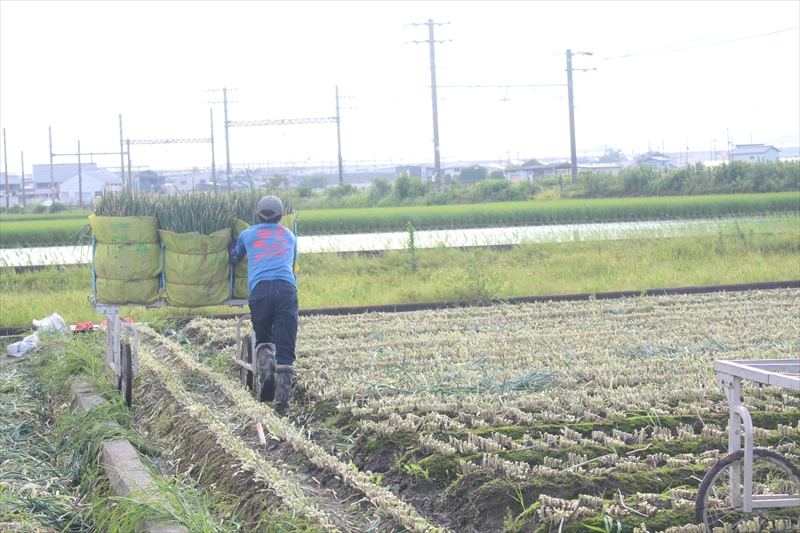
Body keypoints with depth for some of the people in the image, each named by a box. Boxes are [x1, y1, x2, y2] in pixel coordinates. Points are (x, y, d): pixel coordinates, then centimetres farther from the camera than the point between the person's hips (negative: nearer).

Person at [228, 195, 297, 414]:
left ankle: (267, 369, -12)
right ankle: (282, 400, -11)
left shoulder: (247, 235, 23)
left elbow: (234, 257, 41)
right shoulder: (289, 236, 28)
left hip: (260, 289, 0)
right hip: (286, 289, 0)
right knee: (285, 347, -2)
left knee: (263, 339, 19)